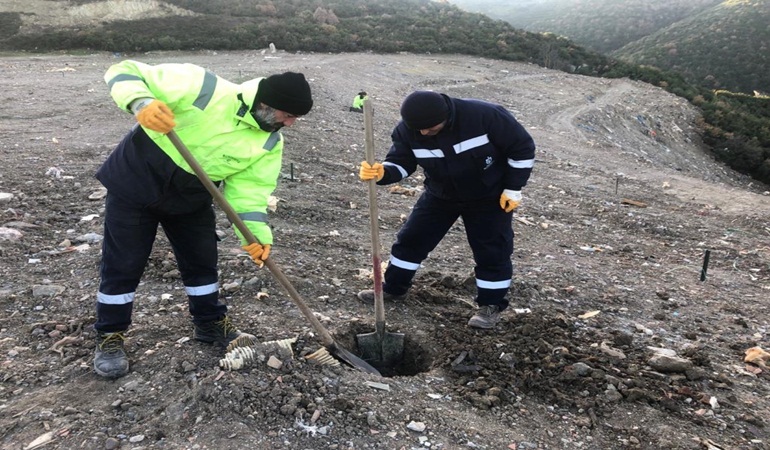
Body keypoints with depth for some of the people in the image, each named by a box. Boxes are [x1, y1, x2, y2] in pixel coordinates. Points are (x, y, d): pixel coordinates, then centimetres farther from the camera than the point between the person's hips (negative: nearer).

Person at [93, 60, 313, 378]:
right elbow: (125, 73, -23)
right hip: (135, 181, -4)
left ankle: (210, 323, 34)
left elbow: (250, 188, -10)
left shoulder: (269, 143, -12)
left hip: (191, 199, 5)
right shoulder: (202, 87, -27)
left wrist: (257, 233, -26)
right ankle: (109, 336, 22)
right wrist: (142, 104, -44)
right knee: (123, 265, 3)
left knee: (202, 259, 12)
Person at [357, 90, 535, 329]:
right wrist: (382, 173, -37)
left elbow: (523, 147, -20)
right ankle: (393, 288, 24)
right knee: (411, 239, 6)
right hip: (440, 195, 3)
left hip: (490, 197, -3)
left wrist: (513, 188, -15)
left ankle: (491, 304, 19)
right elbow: (401, 163, -13)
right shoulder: (408, 130, -22)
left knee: (492, 251, -1)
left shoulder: (486, 115, -31)